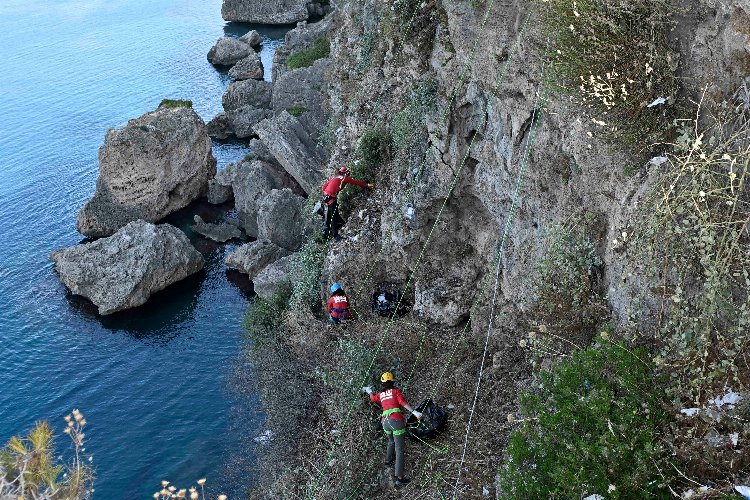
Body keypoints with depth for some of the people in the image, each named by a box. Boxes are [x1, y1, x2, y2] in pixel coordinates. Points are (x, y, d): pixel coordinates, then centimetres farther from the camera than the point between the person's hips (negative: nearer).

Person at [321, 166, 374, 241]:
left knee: (327, 217, 16)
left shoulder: (335, 178, 24)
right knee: (334, 217, -4)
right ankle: (335, 236, -4)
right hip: (332, 198, -8)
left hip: (325, 197, 8)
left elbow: (324, 187, 22)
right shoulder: (345, 178, 5)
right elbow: (356, 182, 3)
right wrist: (367, 185, 5)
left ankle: (325, 234, 20)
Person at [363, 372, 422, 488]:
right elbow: (403, 403, -11)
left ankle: (388, 460, 53)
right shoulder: (395, 391, 5)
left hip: (385, 422, 5)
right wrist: (414, 412, -17)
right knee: (399, 450, -6)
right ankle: (399, 478, -12)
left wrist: (369, 391, 61)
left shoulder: (380, 394, 18)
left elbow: (373, 398, 40)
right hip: (396, 421, -5)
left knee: (391, 441, 35)